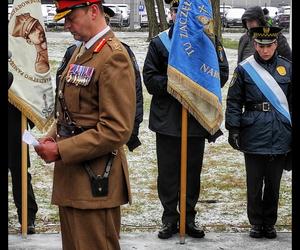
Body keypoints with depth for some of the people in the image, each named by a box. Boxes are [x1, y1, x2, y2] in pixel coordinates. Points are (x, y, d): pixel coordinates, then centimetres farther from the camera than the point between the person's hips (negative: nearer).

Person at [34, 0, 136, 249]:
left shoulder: (113, 56, -16)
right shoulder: (81, 51, 13)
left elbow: (116, 130, -21)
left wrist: (61, 151, -19)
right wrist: (53, 135, 5)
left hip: (94, 182, -9)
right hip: (71, 177, 9)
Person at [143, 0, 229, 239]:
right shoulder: (159, 43, 1)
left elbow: (222, 74, -1)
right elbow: (150, 78, -3)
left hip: (198, 118, 1)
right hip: (167, 118, 0)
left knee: (193, 172, 10)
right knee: (167, 172, 5)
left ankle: (189, 217, 22)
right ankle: (170, 218, 17)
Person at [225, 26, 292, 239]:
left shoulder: (286, 68, 5)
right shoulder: (244, 69, 0)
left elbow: (291, 102, 11)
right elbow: (234, 101, 2)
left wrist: (292, 133, 8)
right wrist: (233, 128, -4)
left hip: (280, 138, 1)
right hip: (254, 137, -1)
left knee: (274, 183, 9)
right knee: (254, 183, 5)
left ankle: (270, 223, 22)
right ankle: (256, 223, 18)